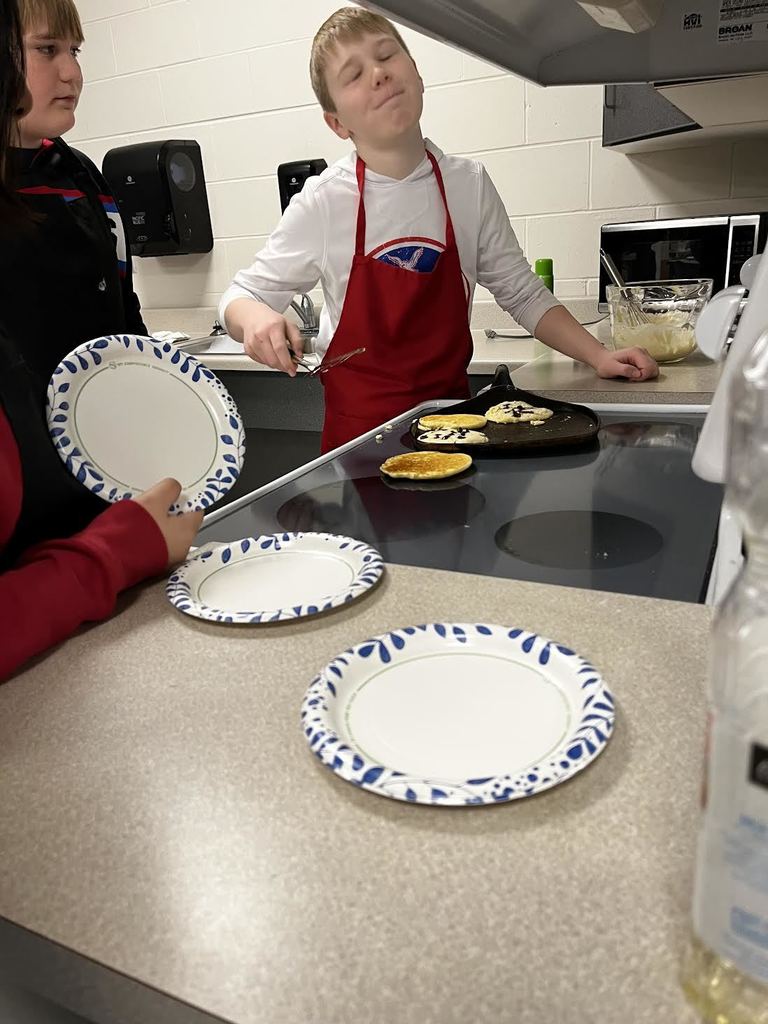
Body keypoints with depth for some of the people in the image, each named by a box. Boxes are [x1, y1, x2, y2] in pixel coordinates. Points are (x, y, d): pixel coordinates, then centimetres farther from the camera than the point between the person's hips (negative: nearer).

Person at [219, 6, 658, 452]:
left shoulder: (469, 184, -3)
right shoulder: (324, 202, -10)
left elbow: (522, 293, 6)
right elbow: (242, 297, -2)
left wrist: (599, 356, -3)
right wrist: (256, 319, -25)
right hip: (361, 426, -2)